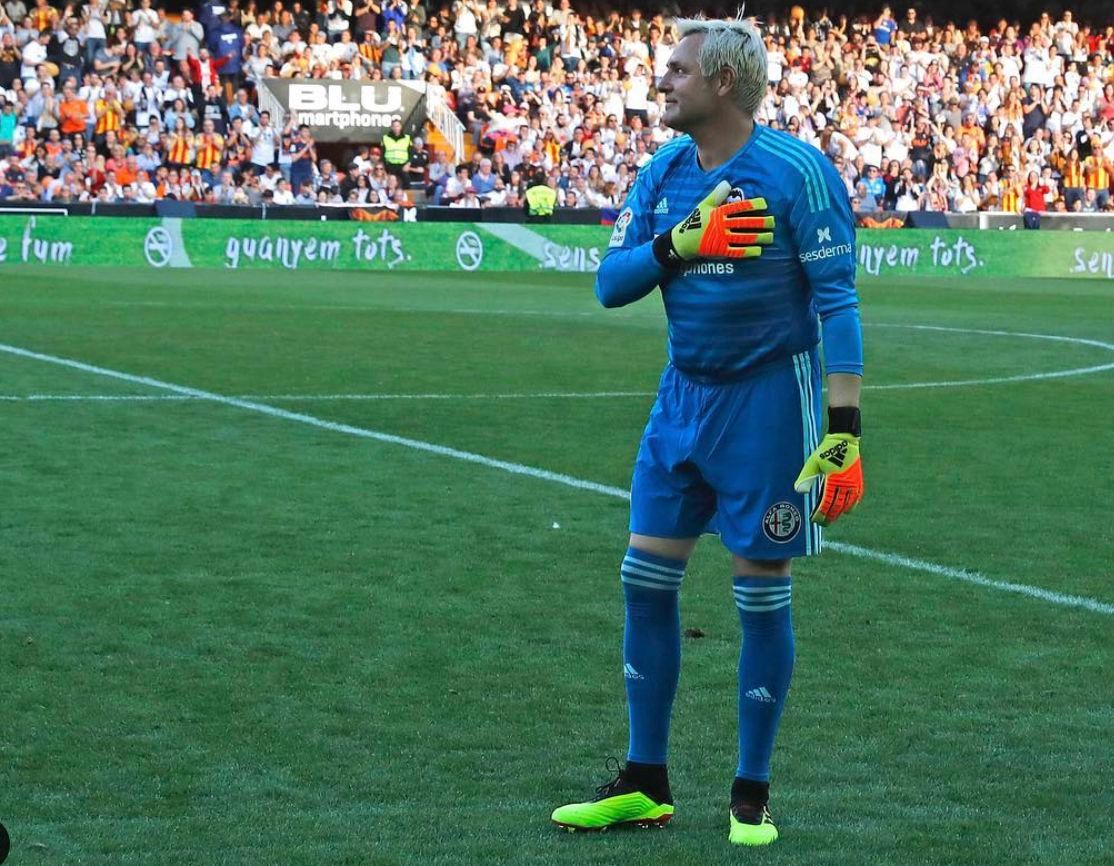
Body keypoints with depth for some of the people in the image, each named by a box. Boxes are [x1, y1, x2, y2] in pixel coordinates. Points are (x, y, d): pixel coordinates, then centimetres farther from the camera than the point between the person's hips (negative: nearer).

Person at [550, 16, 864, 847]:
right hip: (685, 395, 6)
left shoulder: (796, 170, -15)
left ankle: (752, 796, 14)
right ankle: (645, 784, 18)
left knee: (763, 590, 1)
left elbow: (837, 300, -16)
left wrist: (843, 429, -22)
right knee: (646, 576, 5)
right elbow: (610, 280, 2)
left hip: (768, 401, -6)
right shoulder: (664, 172, 4)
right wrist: (679, 241, -17)